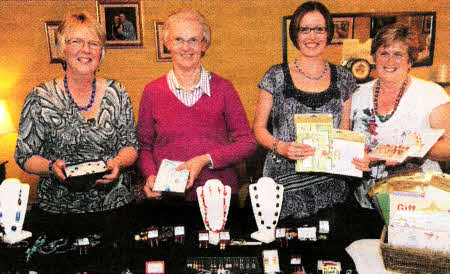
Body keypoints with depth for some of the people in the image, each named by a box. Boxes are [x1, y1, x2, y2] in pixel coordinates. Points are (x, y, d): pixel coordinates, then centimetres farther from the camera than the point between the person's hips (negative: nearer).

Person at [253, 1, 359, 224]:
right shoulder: (277, 77, 2)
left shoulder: (343, 79, 10)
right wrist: (280, 147, -14)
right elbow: (259, 128, 4)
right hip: (284, 182, -2)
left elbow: (345, 131, 16)